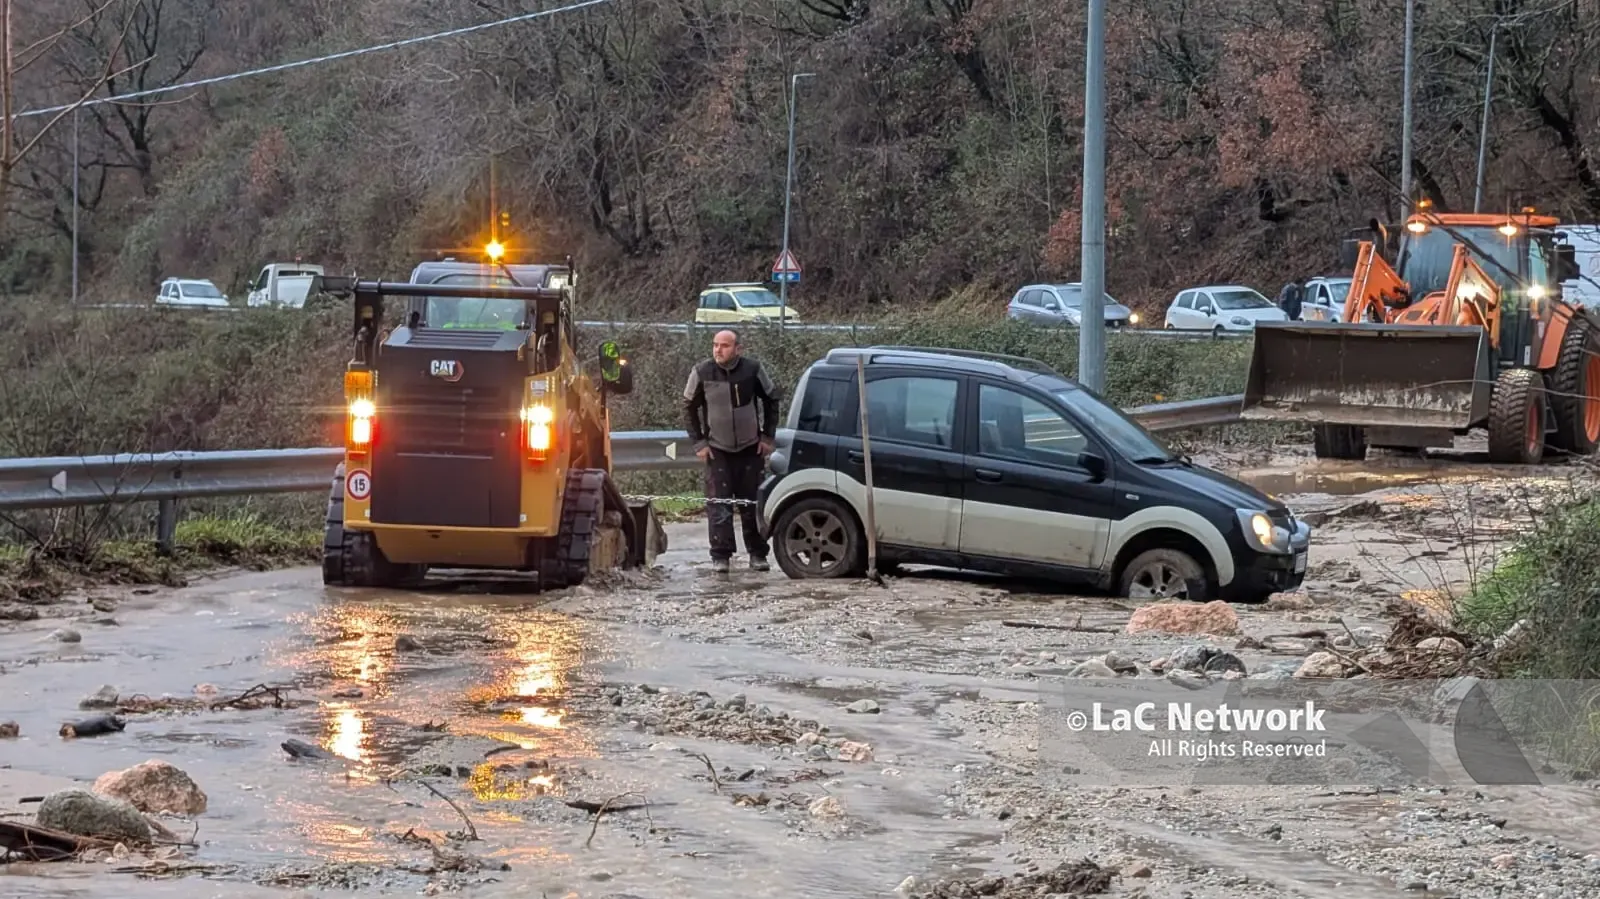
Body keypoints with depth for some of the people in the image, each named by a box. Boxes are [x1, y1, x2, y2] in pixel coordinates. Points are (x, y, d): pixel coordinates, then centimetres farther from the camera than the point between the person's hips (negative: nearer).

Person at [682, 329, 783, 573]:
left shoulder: (753, 370, -8)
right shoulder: (702, 373, -8)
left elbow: (771, 400, 7)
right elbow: (689, 408, 4)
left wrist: (767, 437, 4)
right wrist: (699, 443, 0)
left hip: (750, 448, 1)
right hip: (717, 450, -1)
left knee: (753, 503, 6)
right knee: (718, 504, -6)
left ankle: (757, 554, 16)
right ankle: (720, 556, 0)